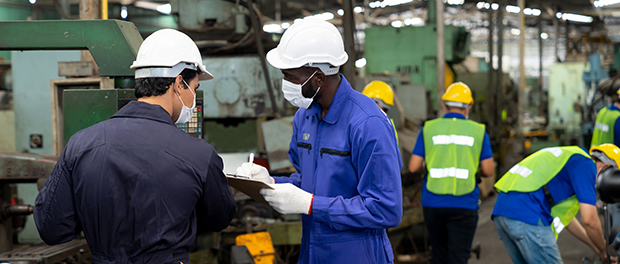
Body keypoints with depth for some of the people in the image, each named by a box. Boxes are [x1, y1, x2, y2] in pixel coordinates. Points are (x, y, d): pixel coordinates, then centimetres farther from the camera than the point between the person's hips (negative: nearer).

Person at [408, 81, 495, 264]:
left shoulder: (429, 129, 3)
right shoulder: (478, 131, 2)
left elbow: (413, 167, 0)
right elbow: (488, 170, 1)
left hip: (433, 203, 2)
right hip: (464, 205, -2)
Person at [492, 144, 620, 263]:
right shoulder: (586, 164, 1)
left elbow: (565, 217, 38)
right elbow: (589, 220, -5)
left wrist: (594, 246, 41)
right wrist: (604, 251, 12)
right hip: (527, 215, -10)